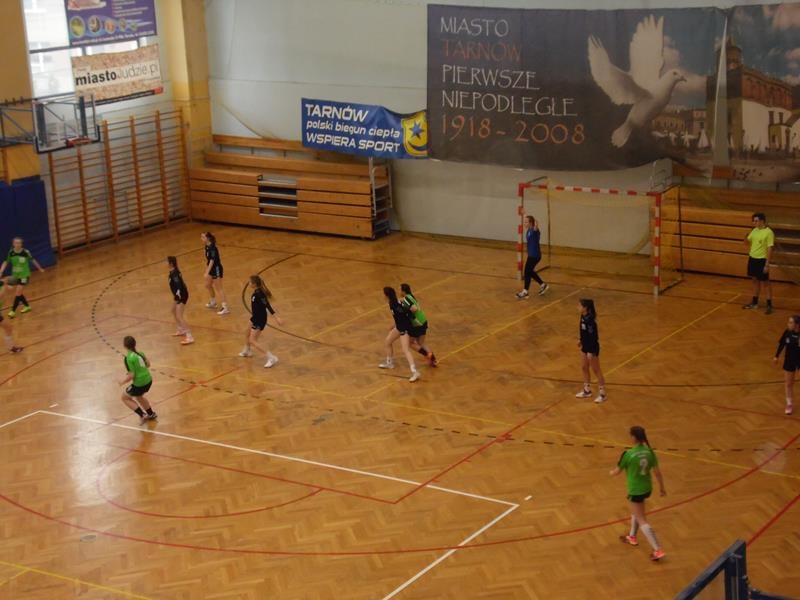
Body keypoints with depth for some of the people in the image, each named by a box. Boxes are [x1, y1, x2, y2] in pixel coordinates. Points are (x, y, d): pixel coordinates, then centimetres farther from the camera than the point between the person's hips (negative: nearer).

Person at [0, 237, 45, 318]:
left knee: (18, 293, -10)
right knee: (18, 293, 15)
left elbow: (33, 260, -2)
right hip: (15, 275, 4)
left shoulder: (25, 252, -17)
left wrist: (40, 268, 11)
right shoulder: (10, 253, -9)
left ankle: (13, 311, -3)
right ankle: (27, 306, 36)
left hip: (24, 275, -4)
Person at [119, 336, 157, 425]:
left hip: (139, 383, -7)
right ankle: (151, 414, 45)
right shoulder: (139, 353, 2)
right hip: (148, 380, 7)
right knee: (138, 396, 34)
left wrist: (123, 382, -4)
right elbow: (148, 364, 14)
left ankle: (143, 415, 10)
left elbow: (131, 375, -19)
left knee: (125, 397, 16)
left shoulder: (128, 358, -20)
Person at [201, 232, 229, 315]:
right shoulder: (207, 247, 3)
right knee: (208, 285, 21)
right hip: (212, 269, 10)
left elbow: (212, 261, -30)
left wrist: (207, 273, -33)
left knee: (219, 288, -6)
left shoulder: (212, 248, -25)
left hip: (217, 269, -10)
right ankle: (213, 302, 40)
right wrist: (206, 270, 20)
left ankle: (225, 308, -2)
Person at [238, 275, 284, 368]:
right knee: (247, 334, 29)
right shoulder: (256, 292, 0)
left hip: (260, 320, -10)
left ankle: (271, 358, -9)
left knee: (252, 341, -9)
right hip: (256, 318, 10)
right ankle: (247, 351, 57)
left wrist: (276, 317, -34)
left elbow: (267, 306, -31)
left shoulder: (259, 294, -28)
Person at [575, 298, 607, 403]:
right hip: (585, 346, 9)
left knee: (596, 370, 4)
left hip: (592, 347, -9)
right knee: (584, 368, 19)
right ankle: (587, 390, 34)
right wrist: (581, 340, 25)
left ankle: (602, 393, 16)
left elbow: (593, 336, -25)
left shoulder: (590, 320, -28)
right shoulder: (583, 316, -3)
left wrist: (591, 352, -23)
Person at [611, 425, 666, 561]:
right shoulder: (649, 452, -7)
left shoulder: (628, 454, -22)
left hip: (635, 490, -7)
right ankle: (632, 537, 49)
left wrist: (612, 472, 17)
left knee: (642, 521, 1)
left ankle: (658, 550, -4)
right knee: (635, 511, 31)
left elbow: (617, 471, -7)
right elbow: (657, 471, 0)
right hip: (647, 488, 7)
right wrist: (662, 487, 14)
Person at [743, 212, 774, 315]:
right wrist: (745, 238, -9)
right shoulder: (754, 230, 6)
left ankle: (769, 305, 5)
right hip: (752, 258, 7)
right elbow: (748, 243, 16)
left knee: (765, 282, -1)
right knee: (755, 281, 16)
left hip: (762, 260, -7)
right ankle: (754, 302, 26)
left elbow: (770, 249, -17)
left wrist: (767, 264, -19)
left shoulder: (769, 232, -16)